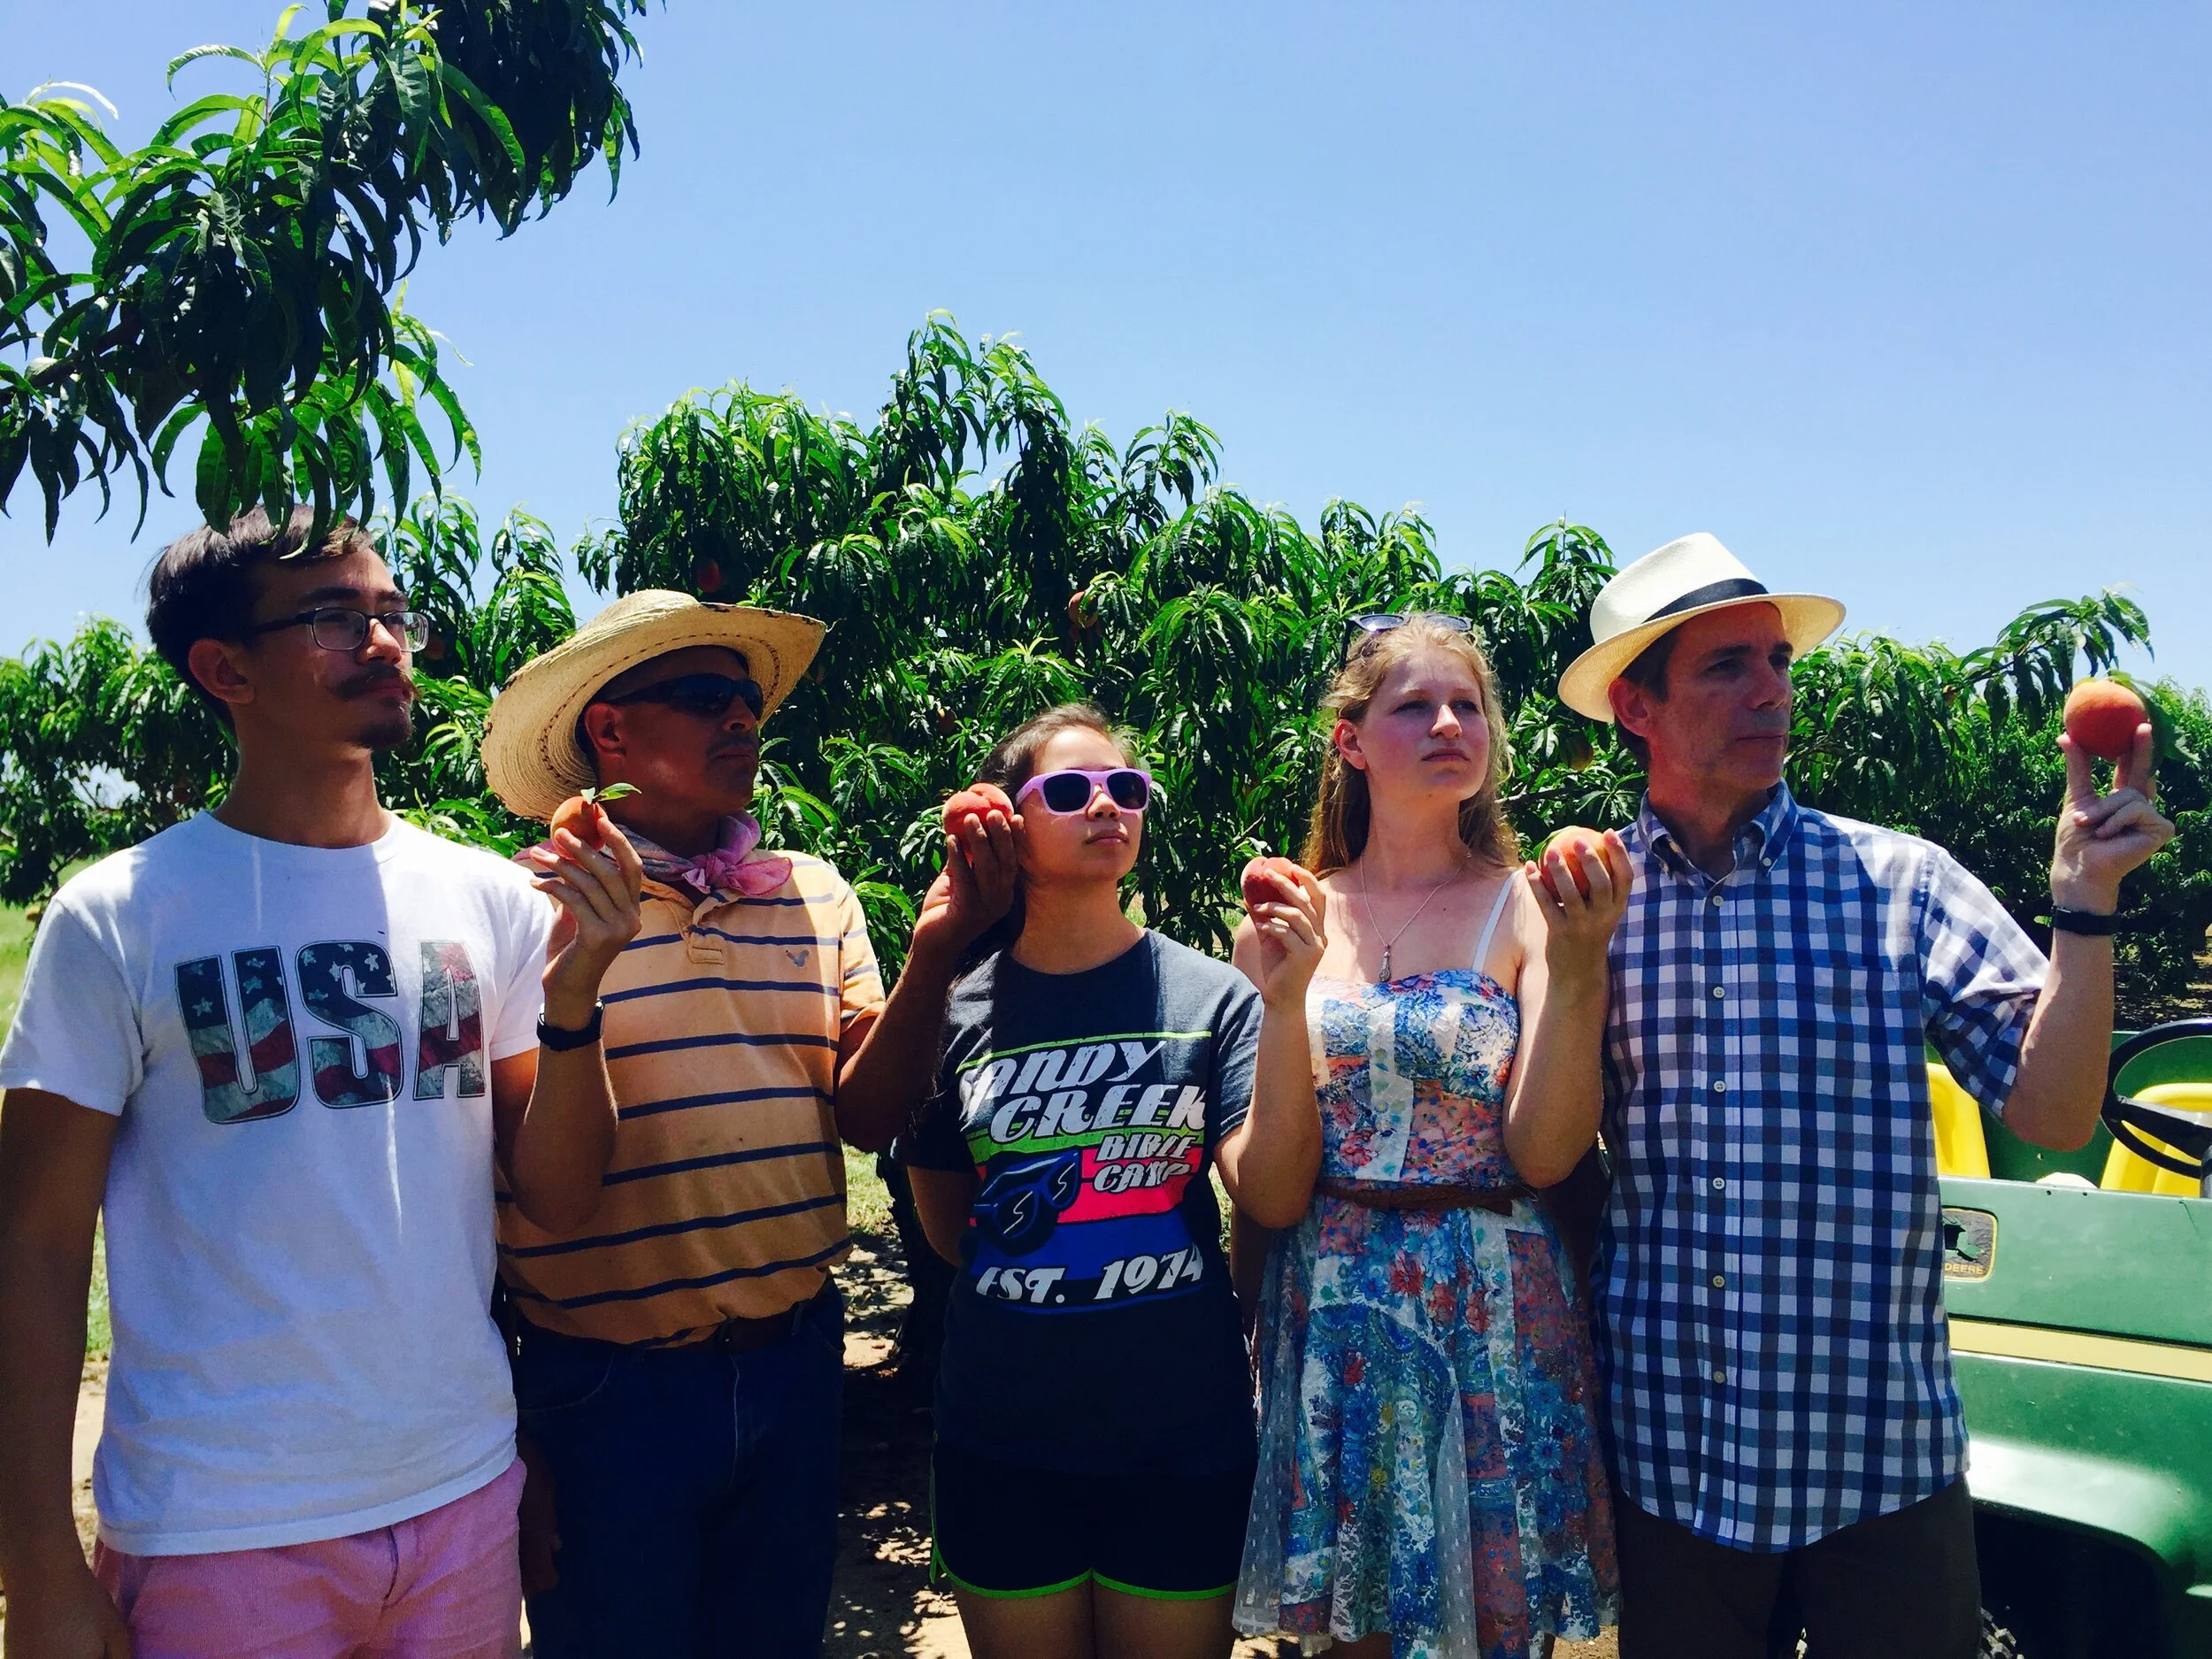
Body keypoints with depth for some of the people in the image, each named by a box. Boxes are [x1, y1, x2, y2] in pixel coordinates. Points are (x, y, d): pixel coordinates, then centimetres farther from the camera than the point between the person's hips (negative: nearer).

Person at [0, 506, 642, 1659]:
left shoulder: (491, 900, 0)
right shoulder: (117, 918, -8)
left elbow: (558, 1199, 0)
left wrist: (571, 1000, -17)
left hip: (466, 1486, 3)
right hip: (218, 1529, -3)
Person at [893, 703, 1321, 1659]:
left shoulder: (1210, 996, -6)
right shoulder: (955, 1012, -3)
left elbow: (1274, 1195, -17)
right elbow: (947, 1224, 10)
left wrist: (1285, 999, -25)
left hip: (1182, 1440, -1)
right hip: (1004, 1444, 1)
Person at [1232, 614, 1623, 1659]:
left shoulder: (1528, 909, -3)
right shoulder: (1287, 915, 2)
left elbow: (1544, 1154, -12)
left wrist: (1577, 963, -21)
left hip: (1491, 1311, -1)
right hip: (1331, 1316, 2)